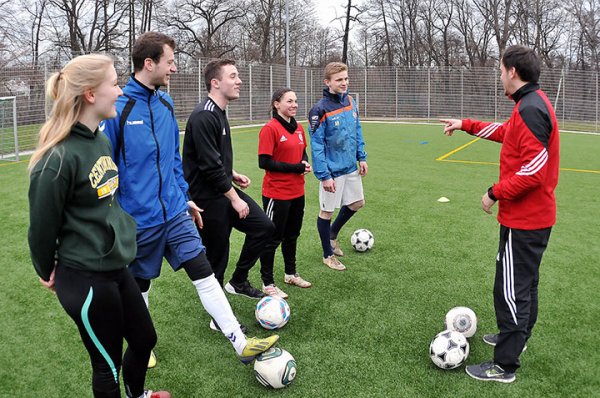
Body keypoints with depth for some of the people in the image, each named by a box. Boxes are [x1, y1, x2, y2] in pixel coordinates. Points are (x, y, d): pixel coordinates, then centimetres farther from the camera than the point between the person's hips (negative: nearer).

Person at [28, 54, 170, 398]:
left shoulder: (103, 141, 2)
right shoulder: (59, 157, -23)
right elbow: (43, 225, -12)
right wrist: (48, 272, 2)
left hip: (116, 267, 8)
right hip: (85, 280, -8)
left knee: (145, 338, 23)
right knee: (108, 363, 10)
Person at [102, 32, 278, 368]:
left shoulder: (165, 103, 5)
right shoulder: (118, 108, -16)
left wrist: (185, 197, 16)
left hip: (175, 211, 5)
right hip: (139, 218, -5)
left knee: (203, 272, 1)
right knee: (139, 285, 14)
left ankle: (241, 344, 6)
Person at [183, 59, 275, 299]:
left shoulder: (218, 113, 11)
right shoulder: (204, 117, -21)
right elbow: (210, 166, -23)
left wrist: (232, 175, 11)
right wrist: (234, 198, -17)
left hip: (224, 189, 10)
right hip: (209, 198, -9)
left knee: (264, 227, 6)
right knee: (217, 256, 1)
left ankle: (238, 281, 21)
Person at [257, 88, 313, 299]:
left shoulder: (298, 128, 8)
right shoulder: (270, 129, -15)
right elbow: (264, 162, -19)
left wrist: (305, 163, -3)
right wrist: (294, 168, -20)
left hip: (297, 192, 8)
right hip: (276, 194, -7)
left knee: (292, 234, 20)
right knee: (272, 238, 3)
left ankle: (291, 274, 37)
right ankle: (268, 284, 15)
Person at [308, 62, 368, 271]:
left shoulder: (350, 102, 2)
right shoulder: (320, 110, -19)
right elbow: (317, 145, -18)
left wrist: (361, 157, 8)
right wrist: (324, 175, -20)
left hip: (351, 167, 7)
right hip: (332, 171, -7)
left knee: (357, 203, 18)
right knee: (327, 211, 6)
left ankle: (333, 234, 41)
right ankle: (328, 255, 23)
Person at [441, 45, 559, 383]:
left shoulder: (530, 109, -23)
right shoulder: (534, 103, 9)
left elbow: (533, 171, -27)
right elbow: (506, 131, 27)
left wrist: (495, 194, -17)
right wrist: (466, 125, 29)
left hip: (524, 218, -11)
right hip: (536, 215, 11)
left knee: (511, 290, -2)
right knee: (525, 282, 23)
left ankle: (505, 366, 8)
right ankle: (517, 337, 41)